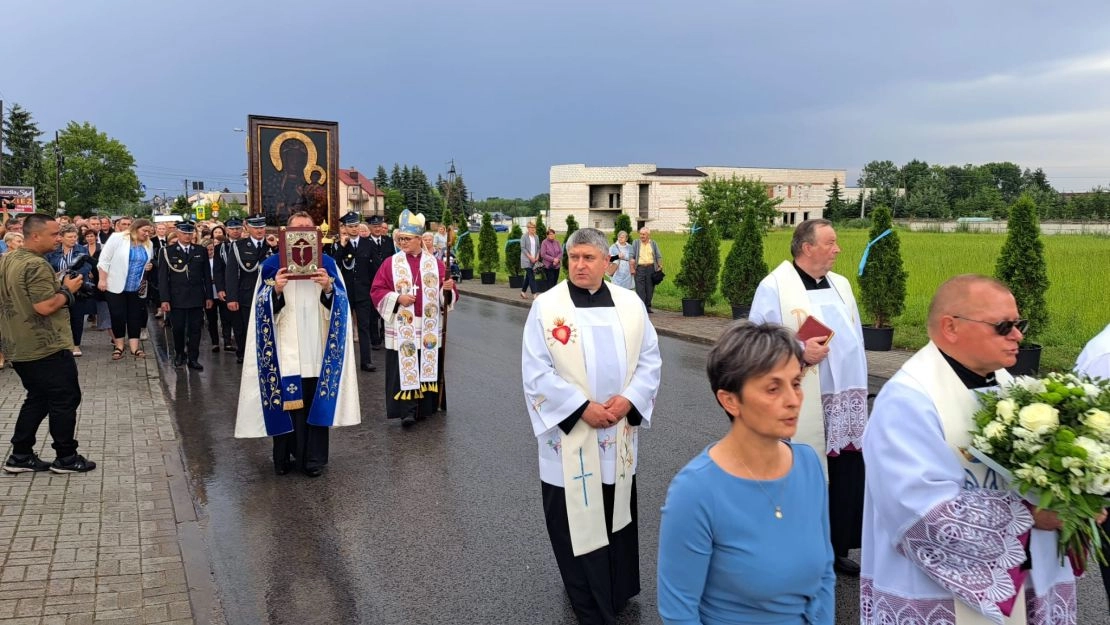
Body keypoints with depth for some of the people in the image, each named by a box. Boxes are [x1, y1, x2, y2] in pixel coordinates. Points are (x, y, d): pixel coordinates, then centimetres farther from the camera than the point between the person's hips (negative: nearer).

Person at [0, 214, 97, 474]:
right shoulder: (36, 265, -21)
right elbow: (45, 307, -26)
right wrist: (67, 289, -11)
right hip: (46, 347, -9)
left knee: (37, 399, 18)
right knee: (65, 400, 2)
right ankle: (65, 457, 9)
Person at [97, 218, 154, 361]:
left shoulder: (148, 245, 6)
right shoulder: (117, 238, -9)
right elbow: (104, 259, -9)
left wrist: (149, 266, -1)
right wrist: (102, 279, -13)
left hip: (137, 288, 4)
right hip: (116, 286, -4)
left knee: (135, 317, 5)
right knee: (117, 316, 1)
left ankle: (134, 347, 10)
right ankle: (119, 346, 13)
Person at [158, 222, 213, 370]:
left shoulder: (201, 251, 8)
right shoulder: (167, 251, 1)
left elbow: (207, 275, 10)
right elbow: (162, 277, -2)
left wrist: (209, 296, 5)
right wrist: (164, 299, -8)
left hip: (197, 298, 2)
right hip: (176, 299, -1)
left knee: (195, 329, 3)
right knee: (178, 328, 4)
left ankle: (193, 359, 10)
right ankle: (179, 354, 25)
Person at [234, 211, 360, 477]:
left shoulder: (327, 263, 8)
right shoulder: (273, 264, 6)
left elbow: (341, 303, 2)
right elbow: (264, 307, 0)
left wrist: (328, 288, -18)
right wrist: (276, 290, -19)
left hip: (316, 347, 1)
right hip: (286, 347, -1)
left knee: (316, 400, 1)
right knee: (285, 400, 0)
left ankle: (313, 458, 10)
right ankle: (285, 456, 13)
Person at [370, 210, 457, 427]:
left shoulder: (435, 263, 6)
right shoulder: (391, 263, 3)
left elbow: (448, 295, 7)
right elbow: (376, 291, 0)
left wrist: (447, 289, -16)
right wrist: (397, 298, -13)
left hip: (428, 328, 2)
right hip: (402, 329, -2)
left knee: (427, 366, 6)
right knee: (405, 368, -6)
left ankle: (424, 407, 17)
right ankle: (407, 411, -5)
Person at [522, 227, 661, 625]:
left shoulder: (630, 304, 3)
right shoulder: (546, 306, -7)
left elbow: (650, 360, 4)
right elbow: (537, 372, -11)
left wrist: (628, 399, -12)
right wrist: (582, 407, -17)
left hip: (620, 433, 3)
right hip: (570, 434, -3)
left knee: (618, 514, 15)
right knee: (577, 520, 6)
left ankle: (618, 590, 35)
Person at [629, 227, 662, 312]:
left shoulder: (653, 243, 13)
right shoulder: (636, 243, 9)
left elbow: (659, 256, 13)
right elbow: (631, 256, 4)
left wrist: (660, 266, 2)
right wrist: (632, 267, -7)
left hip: (651, 268, 2)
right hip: (640, 268, -2)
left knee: (650, 289, 4)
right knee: (640, 289, -8)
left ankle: (648, 306, 13)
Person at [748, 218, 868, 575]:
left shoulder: (841, 285, 13)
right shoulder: (774, 287, -9)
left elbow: (855, 340, 18)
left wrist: (859, 392, 15)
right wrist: (798, 353, -22)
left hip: (846, 406, 7)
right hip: (802, 411, -6)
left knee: (845, 481, 11)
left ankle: (837, 548, 28)